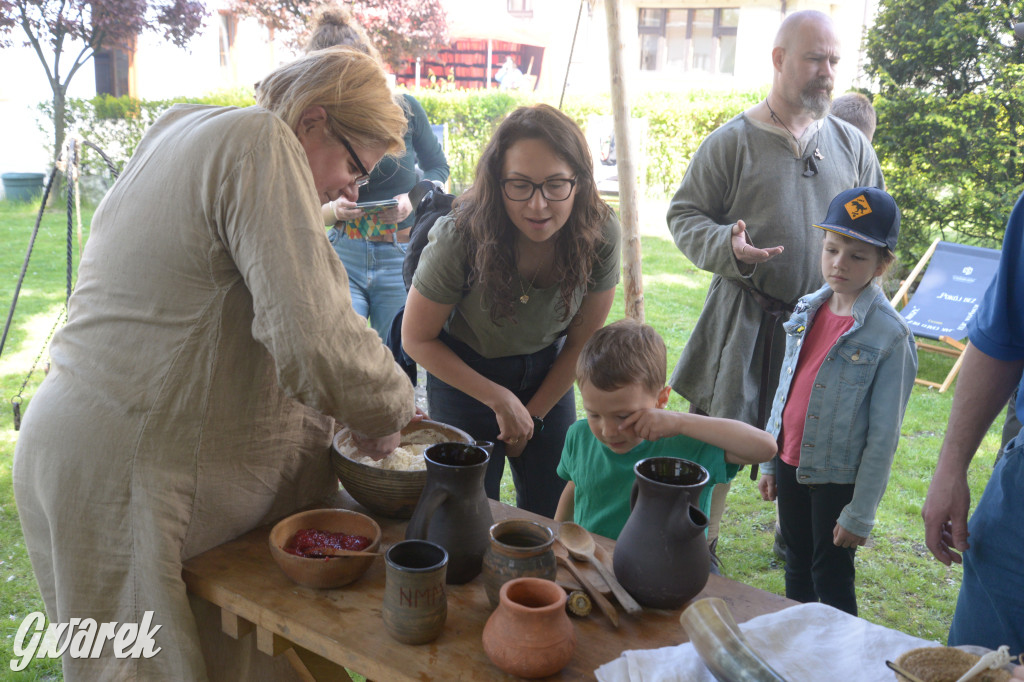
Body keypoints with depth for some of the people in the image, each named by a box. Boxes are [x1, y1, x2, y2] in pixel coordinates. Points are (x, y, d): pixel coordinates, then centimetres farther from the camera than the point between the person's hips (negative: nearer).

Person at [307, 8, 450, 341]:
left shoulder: (405, 109, -3)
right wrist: (334, 210, -16)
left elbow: (438, 167, 10)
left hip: (400, 258, 0)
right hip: (343, 254, 1)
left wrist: (413, 199, -10)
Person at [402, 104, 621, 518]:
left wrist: (533, 415, -1)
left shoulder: (601, 235, -22)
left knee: (551, 518, 8)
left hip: (548, 376, 3)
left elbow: (582, 342, -6)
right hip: (464, 373, -2)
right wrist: (499, 399, -13)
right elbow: (417, 339, -14)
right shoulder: (459, 239, -29)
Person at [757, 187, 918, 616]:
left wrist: (860, 513, -13)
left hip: (838, 477, -6)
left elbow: (883, 434, -15)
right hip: (791, 464, 6)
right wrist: (769, 462, 13)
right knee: (797, 567, 21)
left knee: (831, 579, 7)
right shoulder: (808, 310, 1)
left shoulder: (890, 335, -17)